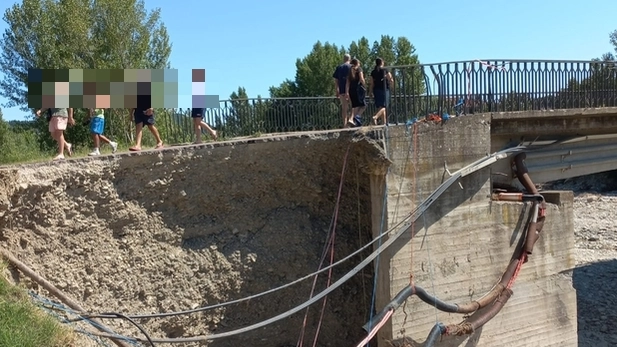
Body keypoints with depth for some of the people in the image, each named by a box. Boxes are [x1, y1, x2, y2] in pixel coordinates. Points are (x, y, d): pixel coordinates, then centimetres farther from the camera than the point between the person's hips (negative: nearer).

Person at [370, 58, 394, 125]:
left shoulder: (373, 72, 6)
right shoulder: (385, 70, -3)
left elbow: (372, 83, 4)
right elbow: (390, 80, -4)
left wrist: (370, 91, 11)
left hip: (376, 90, 4)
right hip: (384, 89, -4)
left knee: (379, 107, 10)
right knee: (383, 106, -7)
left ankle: (384, 122, 10)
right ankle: (375, 117, -32)